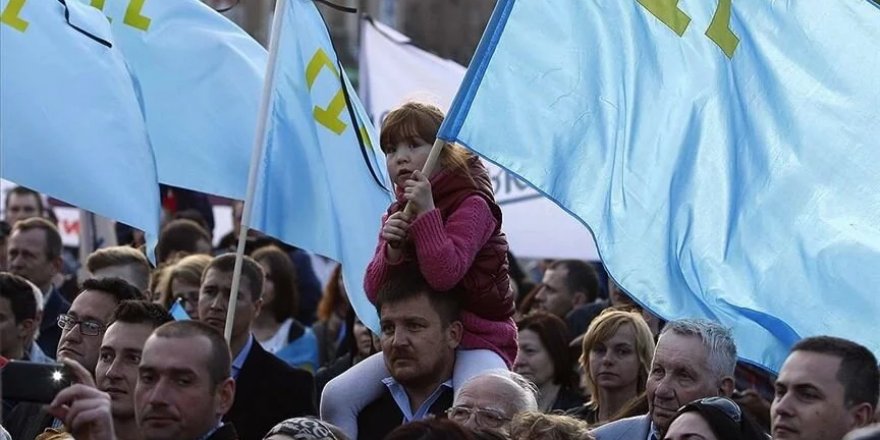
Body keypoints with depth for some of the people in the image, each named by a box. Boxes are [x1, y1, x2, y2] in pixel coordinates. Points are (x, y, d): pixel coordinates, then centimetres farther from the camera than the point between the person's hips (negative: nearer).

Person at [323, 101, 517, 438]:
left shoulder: (471, 205, -10)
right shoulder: (397, 214, 12)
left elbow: (444, 275, -25)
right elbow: (374, 291, 5)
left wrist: (426, 212, -25)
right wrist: (391, 251, -14)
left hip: (476, 337, -7)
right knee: (337, 395, -10)